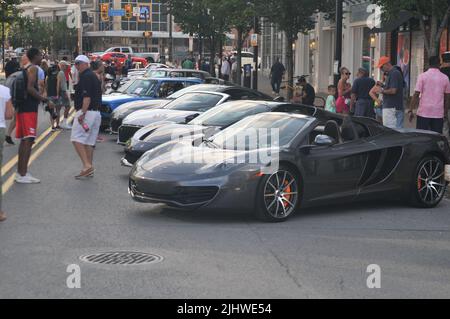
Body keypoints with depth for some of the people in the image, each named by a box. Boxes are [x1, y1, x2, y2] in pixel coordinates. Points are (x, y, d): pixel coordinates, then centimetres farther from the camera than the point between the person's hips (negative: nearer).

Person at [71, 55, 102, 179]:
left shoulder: (86, 77, -10)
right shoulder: (94, 76, 21)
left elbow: (87, 97, -20)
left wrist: (82, 113, -24)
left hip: (87, 112, -10)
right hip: (97, 113, 10)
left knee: (77, 139, -12)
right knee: (89, 142, 10)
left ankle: (87, 165, -21)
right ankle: (90, 169, 10)